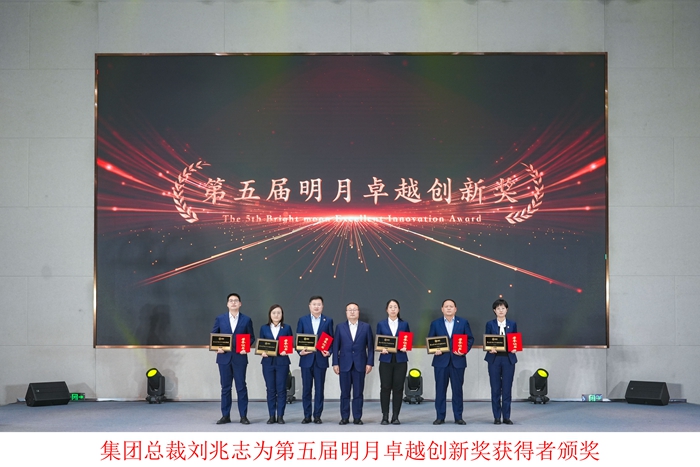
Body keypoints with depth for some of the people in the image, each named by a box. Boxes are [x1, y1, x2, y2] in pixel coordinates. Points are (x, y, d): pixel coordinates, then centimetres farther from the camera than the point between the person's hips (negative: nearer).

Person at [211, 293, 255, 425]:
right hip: (224, 357, 1)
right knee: (225, 387, 5)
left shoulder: (246, 320, 4)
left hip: (239, 358, -1)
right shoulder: (220, 319, 6)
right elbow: (213, 335, 10)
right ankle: (225, 416, 11)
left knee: (241, 387, 0)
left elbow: (251, 337, 8)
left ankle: (243, 416, 5)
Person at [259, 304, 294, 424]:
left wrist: (286, 351, -15)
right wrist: (262, 352, -11)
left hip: (282, 362, -1)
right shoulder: (264, 328, 7)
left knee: (281, 389, -1)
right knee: (270, 389, 3)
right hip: (268, 361, 1)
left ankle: (280, 416, 5)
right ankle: (272, 416, 10)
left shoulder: (287, 328, 5)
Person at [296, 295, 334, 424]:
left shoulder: (328, 321, 6)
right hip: (306, 359, 0)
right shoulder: (302, 320, 6)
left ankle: (317, 416, 9)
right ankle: (307, 415, 10)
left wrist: (329, 351, -11)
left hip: (321, 359, 0)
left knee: (319, 389, 2)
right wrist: (300, 351, -10)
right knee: (306, 389, 4)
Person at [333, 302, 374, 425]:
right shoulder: (340, 327, 7)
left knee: (358, 393, 2)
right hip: (344, 364, 0)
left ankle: (357, 417, 7)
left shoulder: (366, 327, 6)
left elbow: (370, 346, 5)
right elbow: (336, 346, 5)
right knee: (344, 393, 3)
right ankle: (344, 417, 9)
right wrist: (335, 363, -2)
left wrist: (370, 363, -3)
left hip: (360, 364, 0)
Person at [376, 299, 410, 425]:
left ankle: (395, 416, 6)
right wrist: (381, 349, -13)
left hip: (400, 359, 1)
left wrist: (405, 347, -10)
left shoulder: (404, 324, 9)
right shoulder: (381, 324, 7)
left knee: (398, 388, 0)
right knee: (385, 387, -3)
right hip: (386, 359, -1)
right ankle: (385, 416, 3)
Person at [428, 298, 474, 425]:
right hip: (441, 361, 0)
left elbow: (470, 338, 7)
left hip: (458, 360, 0)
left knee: (457, 389, 3)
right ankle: (440, 417, 8)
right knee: (440, 389, 2)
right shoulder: (435, 324, 7)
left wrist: (465, 350, -9)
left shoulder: (463, 323, 7)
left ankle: (458, 417, 10)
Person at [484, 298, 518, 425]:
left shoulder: (512, 324, 7)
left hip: (509, 359, 1)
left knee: (507, 388, 0)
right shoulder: (490, 324, 3)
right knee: (495, 389, 1)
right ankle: (497, 417, 7)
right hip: (494, 359, -1)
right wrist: (489, 349, -17)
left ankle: (506, 417, 7)